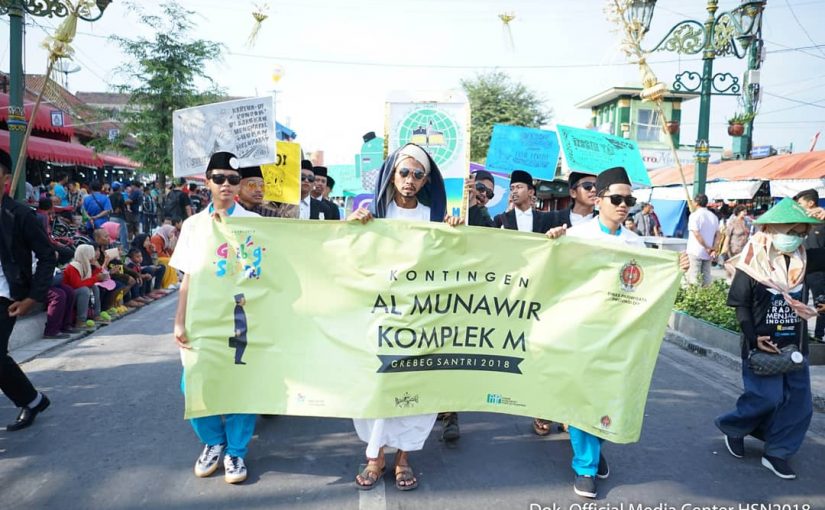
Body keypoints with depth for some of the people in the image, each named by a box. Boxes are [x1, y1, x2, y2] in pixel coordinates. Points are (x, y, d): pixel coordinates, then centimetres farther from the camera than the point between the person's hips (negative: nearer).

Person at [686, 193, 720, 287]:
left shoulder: (695, 215, -9)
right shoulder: (714, 216, 11)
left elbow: (696, 234, -17)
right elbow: (717, 234, 9)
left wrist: (707, 248, -11)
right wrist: (713, 248, 3)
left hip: (696, 251, -6)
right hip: (708, 253, 6)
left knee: (694, 277, -2)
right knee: (706, 276, 10)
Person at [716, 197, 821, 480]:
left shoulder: (799, 262, 4)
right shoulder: (754, 262, -11)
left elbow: (800, 305, 10)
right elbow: (741, 304, -10)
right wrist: (754, 338, -16)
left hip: (793, 346, 6)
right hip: (762, 345, -5)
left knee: (798, 402, 4)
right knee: (767, 398, -6)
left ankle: (776, 453, 17)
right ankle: (732, 428, 19)